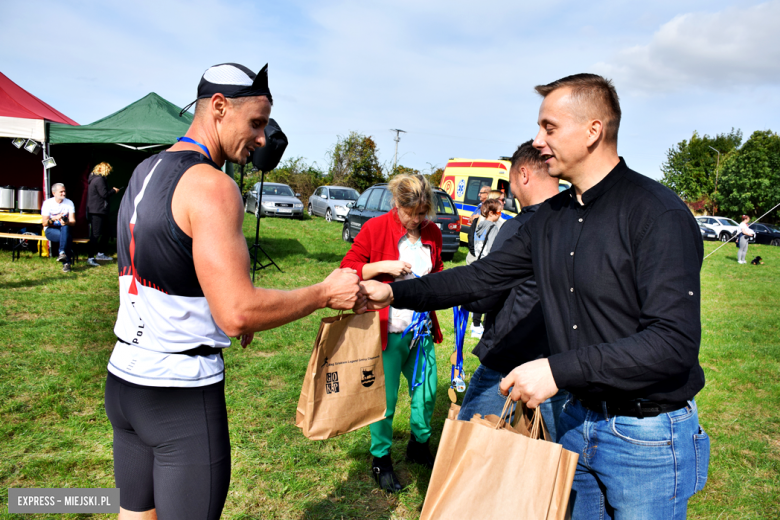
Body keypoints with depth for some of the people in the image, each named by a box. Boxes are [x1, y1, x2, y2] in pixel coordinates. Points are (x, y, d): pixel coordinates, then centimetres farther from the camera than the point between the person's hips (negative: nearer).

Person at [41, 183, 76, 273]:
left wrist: (66, 223, -28)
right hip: (50, 230, -2)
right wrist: (54, 218, -27)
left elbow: (73, 222, -4)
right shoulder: (47, 203, -1)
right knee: (68, 238, -35)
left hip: (65, 229, 2)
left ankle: (62, 253, -47)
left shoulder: (69, 203, 5)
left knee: (65, 228, -38)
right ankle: (67, 262, -33)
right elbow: (44, 223, -6)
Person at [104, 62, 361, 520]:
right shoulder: (211, 185, -19)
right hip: (182, 395, -9)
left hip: (124, 379, 9)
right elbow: (239, 313, -26)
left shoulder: (144, 173, 10)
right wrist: (326, 293, -14)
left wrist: (223, 312, 17)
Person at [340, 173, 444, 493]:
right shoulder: (375, 229, -8)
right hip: (387, 331, -5)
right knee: (385, 399, 5)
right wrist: (383, 266, -20)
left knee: (427, 393, 14)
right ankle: (381, 460, 27)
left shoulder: (432, 234, 7)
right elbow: (347, 270, -7)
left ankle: (419, 446, 39)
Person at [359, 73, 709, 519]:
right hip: (580, 421, 7)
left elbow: (675, 341, -26)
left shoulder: (659, 214, -20)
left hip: (647, 435, -6)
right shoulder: (551, 218, 4)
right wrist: (395, 293, 2)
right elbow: (483, 277, 7)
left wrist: (559, 370, -29)